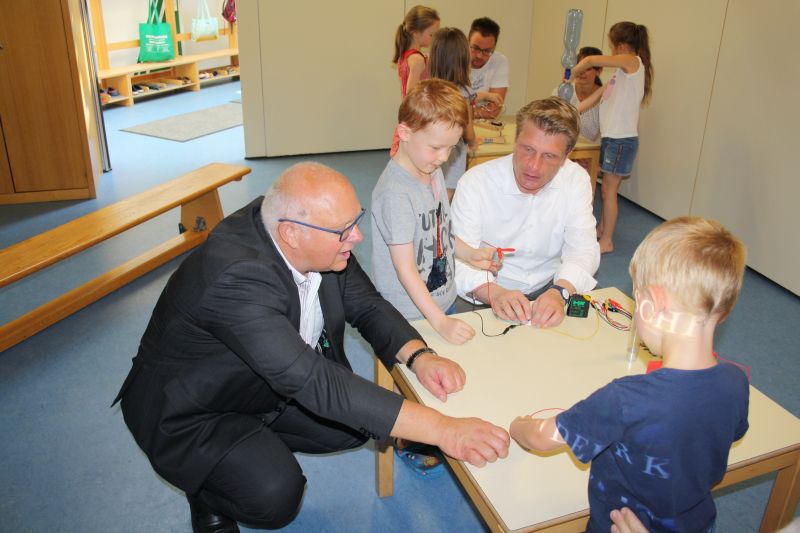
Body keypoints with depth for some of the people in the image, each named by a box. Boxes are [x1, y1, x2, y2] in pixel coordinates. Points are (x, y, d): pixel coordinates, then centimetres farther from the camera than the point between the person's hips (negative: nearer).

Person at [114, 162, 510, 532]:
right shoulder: (236, 277, -38)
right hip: (191, 411, -7)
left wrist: (419, 356, -24)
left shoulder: (319, 242, -16)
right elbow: (311, 380, -42)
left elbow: (367, 306, -4)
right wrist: (442, 429, -43)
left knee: (363, 417, 0)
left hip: (269, 384, 7)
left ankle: (259, 443, 17)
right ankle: (208, 496, 7)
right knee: (275, 494, -25)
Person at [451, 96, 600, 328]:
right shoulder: (475, 183, -14)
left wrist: (560, 291, -31)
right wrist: (494, 293, -40)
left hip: (549, 288, 3)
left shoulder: (577, 180, -4)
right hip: (488, 299, -2)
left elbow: (583, 248, -10)